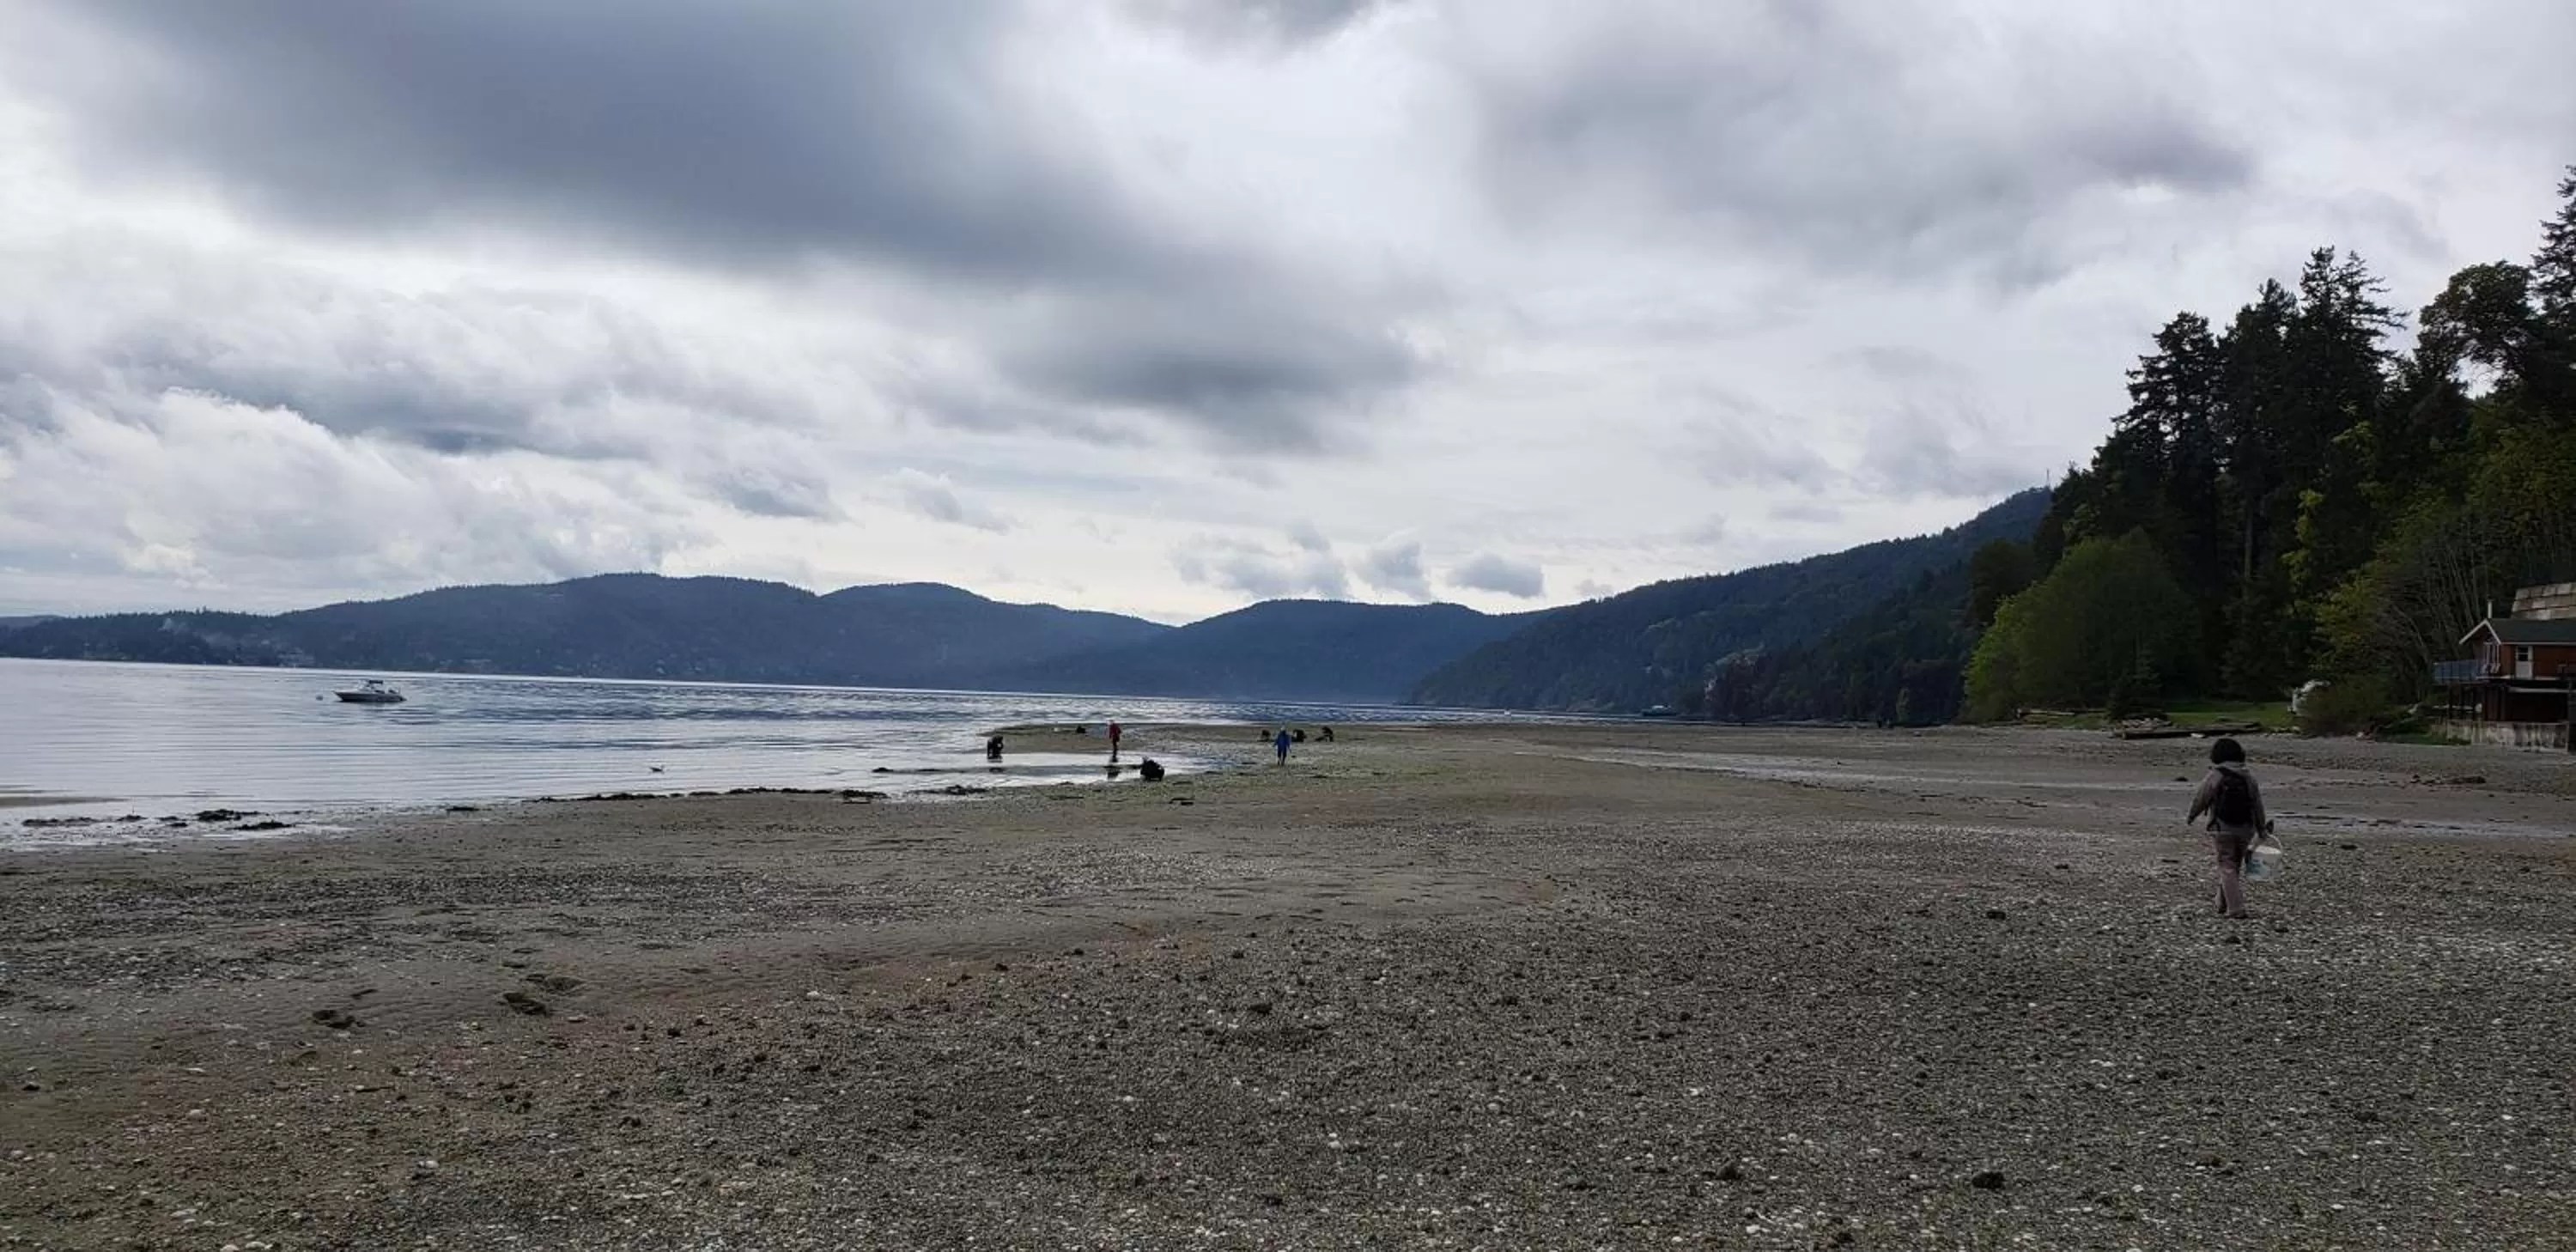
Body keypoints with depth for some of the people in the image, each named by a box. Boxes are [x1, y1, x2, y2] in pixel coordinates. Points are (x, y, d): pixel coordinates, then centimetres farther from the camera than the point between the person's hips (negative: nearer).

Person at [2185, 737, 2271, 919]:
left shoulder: (2215, 777, -11)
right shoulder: (2248, 776, 5)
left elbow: (2200, 799, -4)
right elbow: (2258, 805, 9)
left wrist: (2191, 816, 15)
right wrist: (2261, 828, 16)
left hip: (2223, 829, -5)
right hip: (2245, 829, 5)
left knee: (2227, 869, -2)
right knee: (2235, 867, 17)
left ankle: (2236, 909, -8)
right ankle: (2223, 903, 27)